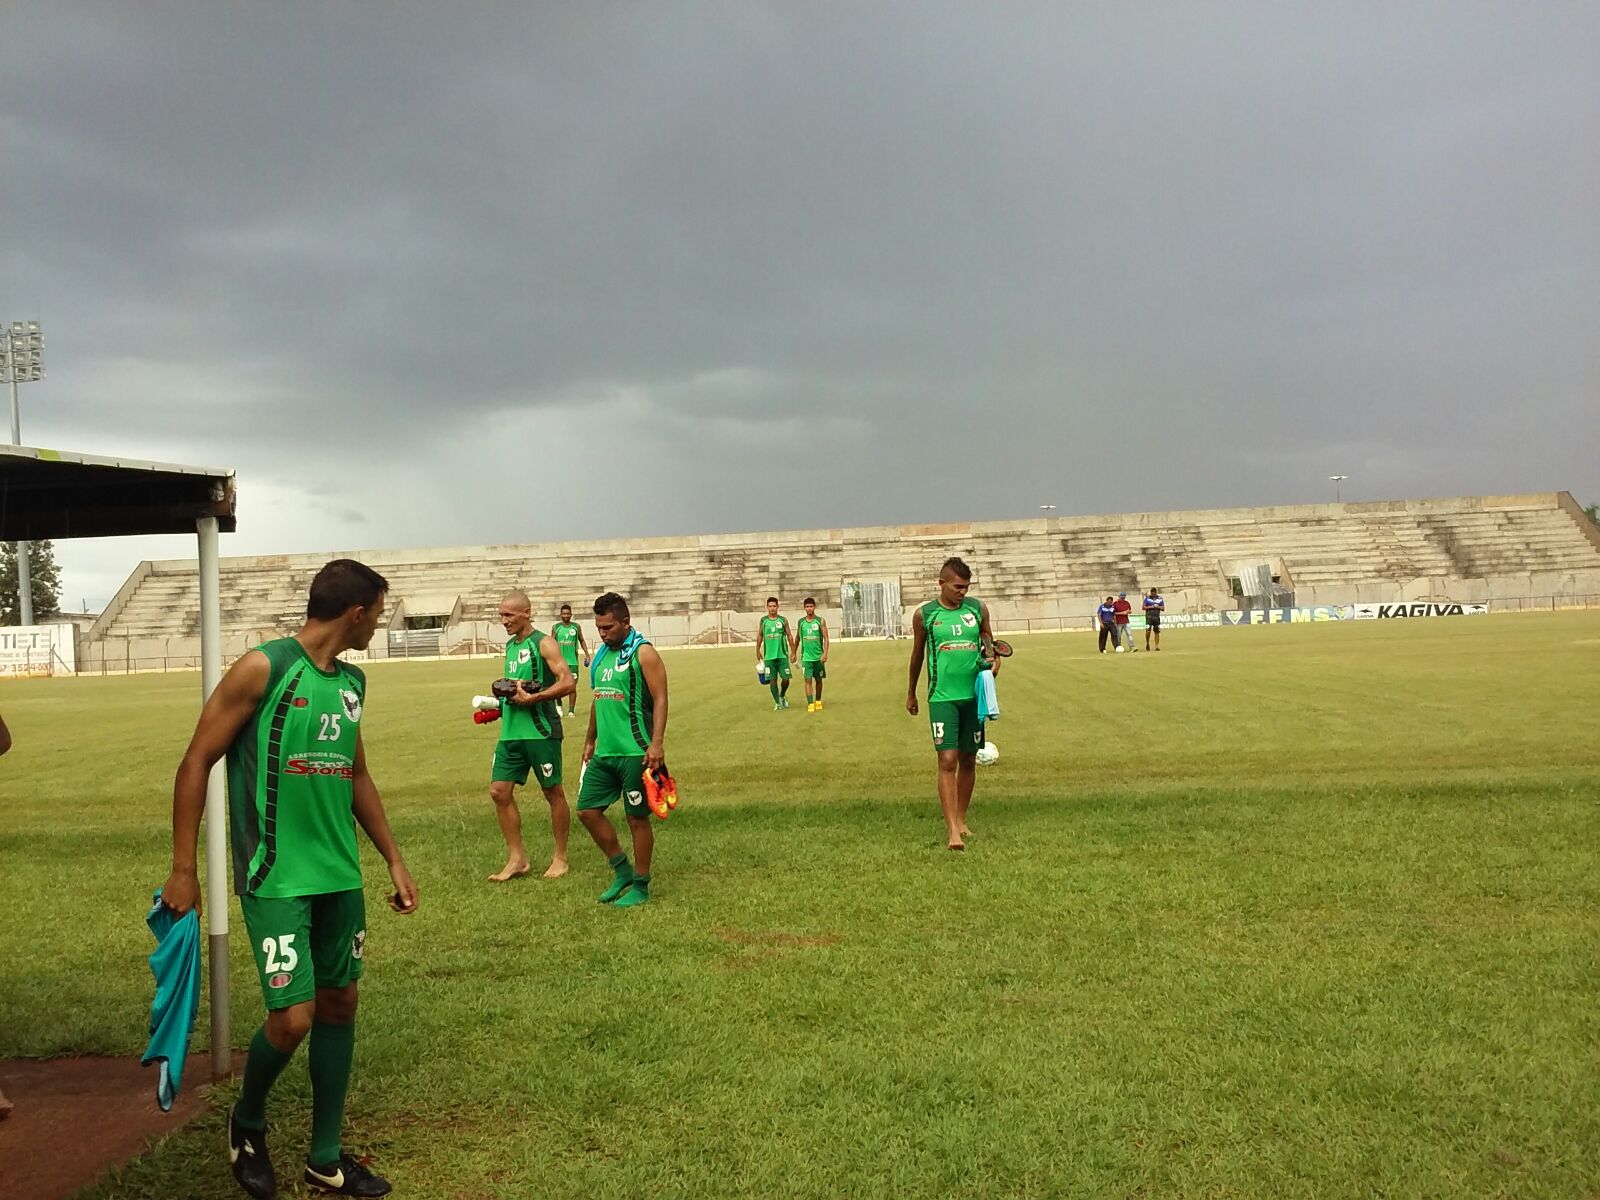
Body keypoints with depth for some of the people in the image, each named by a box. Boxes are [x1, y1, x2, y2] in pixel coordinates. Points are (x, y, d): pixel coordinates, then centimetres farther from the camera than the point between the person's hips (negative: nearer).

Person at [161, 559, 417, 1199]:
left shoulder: (352, 682, 10)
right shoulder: (262, 669, -11)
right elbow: (196, 763, -8)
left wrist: (394, 859, 19)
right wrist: (182, 869, -9)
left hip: (340, 877, 7)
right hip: (276, 878, -7)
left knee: (339, 1006, 11)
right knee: (292, 1019, -8)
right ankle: (246, 1123, 24)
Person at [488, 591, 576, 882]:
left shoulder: (544, 643, -9)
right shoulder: (510, 645, 15)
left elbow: (568, 683, -18)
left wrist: (531, 698, -21)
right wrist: (501, 700, 7)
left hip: (540, 730, -8)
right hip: (511, 731, 8)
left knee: (554, 793, 5)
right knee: (499, 791, 3)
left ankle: (559, 857, 17)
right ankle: (517, 858, 13)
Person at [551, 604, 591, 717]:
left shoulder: (576, 627, 5)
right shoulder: (555, 627, 4)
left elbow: (581, 640, 14)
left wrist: (586, 654, 7)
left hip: (573, 661, 0)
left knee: (573, 686, -2)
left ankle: (571, 710, 4)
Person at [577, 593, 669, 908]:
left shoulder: (643, 653, -10)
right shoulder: (600, 654, 13)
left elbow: (660, 699, -15)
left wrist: (657, 742, -24)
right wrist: (590, 741, 23)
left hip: (634, 753, -8)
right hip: (604, 752, 8)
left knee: (637, 818, 1)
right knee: (587, 810, 7)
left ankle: (640, 887, 14)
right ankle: (622, 871, 23)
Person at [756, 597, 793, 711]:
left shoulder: (783, 620, 3)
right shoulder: (763, 620, 5)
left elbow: (789, 635, 7)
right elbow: (760, 635, 15)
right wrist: (758, 650, 14)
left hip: (782, 655, 0)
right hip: (769, 656, 0)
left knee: (785, 679, -2)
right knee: (772, 680, 0)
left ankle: (782, 696, 25)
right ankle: (777, 703, 10)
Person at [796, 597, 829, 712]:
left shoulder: (820, 621, -3)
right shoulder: (800, 622, 4)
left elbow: (826, 638, -6)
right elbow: (797, 638, 17)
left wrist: (825, 653, -16)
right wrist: (794, 653, 20)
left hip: (818, 656, 0)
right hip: (806, 657, 0)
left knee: (818, 680, 12)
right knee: (808, 680, -9)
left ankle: (818, 701, 29)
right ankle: (810, 704, -11)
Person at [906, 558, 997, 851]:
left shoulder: (978, 609, 4)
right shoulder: (925, 615, -2)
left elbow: (987, 638, 18)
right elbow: (917, 654, 11)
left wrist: (992, 657, -6)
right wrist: (911, 693, 21)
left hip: (974, 695, 3)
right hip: (942, 697, -3)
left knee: (968, 760, 12)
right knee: (947, 761, -12)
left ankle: (961, 820, 27)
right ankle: (953, 831, -14)